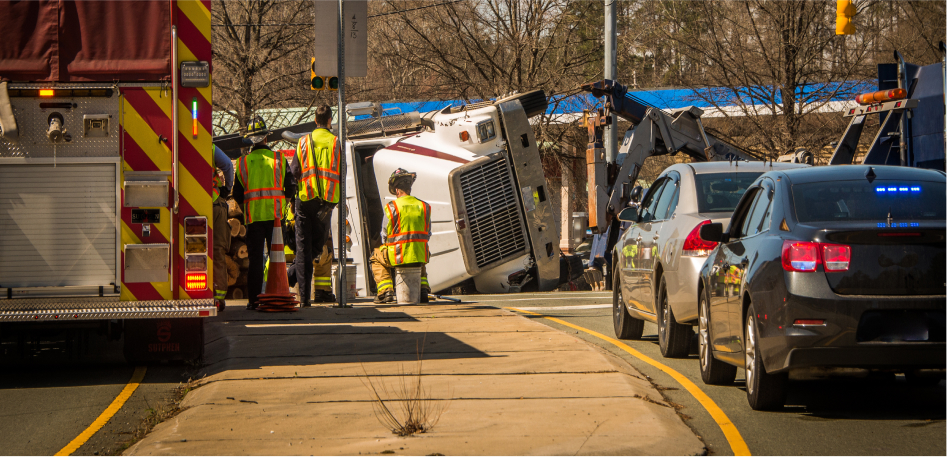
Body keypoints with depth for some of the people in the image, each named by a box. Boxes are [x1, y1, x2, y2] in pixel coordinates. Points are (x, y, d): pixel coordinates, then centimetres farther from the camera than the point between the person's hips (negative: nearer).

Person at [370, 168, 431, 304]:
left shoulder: (392, 207, -8)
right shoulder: (424, 207, 3)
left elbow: (384, 236, 0)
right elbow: (427, 235, 10)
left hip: (398, 256, -3)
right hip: (421, 255, 3)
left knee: (376, 258, 27)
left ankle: (386, 291, 12)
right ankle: (423, 288, 17)